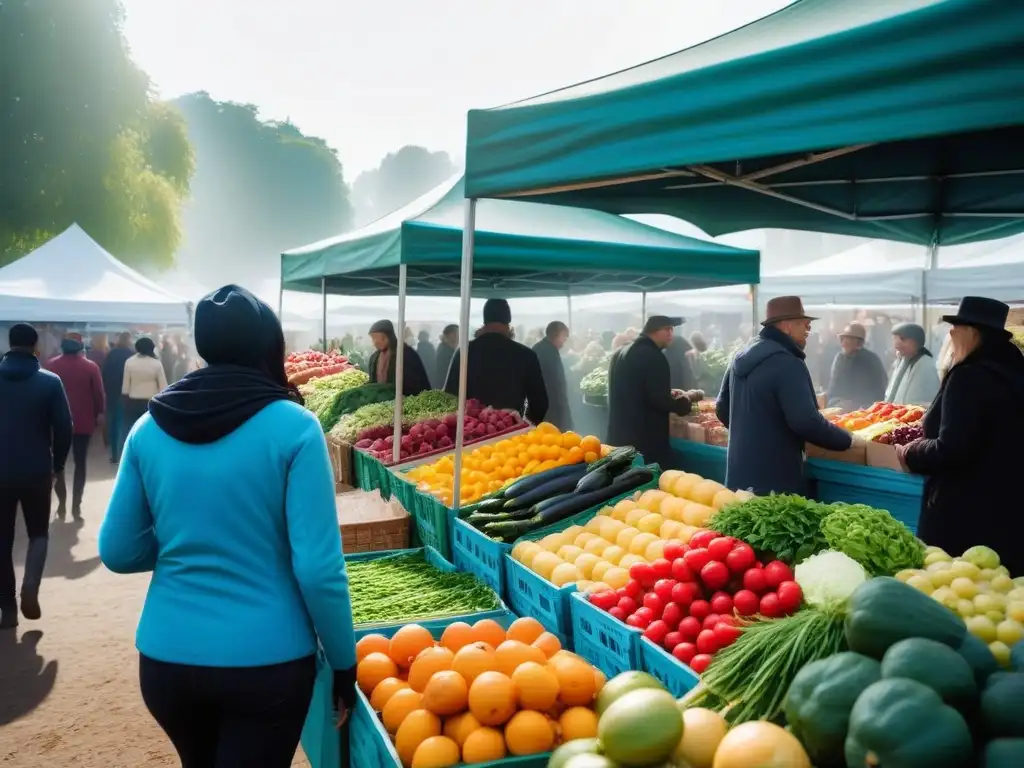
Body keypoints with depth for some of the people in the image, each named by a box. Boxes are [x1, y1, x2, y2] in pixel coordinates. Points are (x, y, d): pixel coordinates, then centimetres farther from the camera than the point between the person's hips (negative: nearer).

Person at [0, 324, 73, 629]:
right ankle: (30, 586, -9)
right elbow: (64, 429, -8)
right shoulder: (50, 382, -6)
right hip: (37, 471, -1)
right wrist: (58, 464, 6)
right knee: (38, 532, 15)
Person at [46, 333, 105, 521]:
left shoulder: (52, 365, -3)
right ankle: (76, 506, 3)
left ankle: (62, 504, 12)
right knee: (80, 463, 6)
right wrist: (100, 413, 11)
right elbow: (99, 393, -3)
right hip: (84, 421, -1)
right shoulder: (90, 367, -6)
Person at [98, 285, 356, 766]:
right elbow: (318, 567, -16)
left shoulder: (150, 429, -2)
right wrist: (344, 662, -4)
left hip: (166, 658, 5)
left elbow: (118, 553, 5)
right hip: (267, 659, -5)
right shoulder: (293, 427, -14)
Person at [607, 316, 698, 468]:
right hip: (646, 441, -9)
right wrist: (686, 400, -2)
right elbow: (660, 401, -19)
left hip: (619, 436, 9)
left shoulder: (620, 352, 12)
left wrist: (668, 395, 23)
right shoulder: (653, 356, -15)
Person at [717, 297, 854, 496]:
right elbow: (805, 421, -25)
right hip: (775, 479, -8)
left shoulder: (741, 358, 10)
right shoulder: (788, 364, -17)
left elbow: (722, 410, 18)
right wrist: (846, 439, -10)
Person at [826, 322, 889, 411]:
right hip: (842, 411, 3)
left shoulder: (872, 360, -5)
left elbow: (880, 393, -4)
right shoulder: (840, 358, 5)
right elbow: (833, 391, 9)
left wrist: (860, 407, -15)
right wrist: (838, 403, -10)